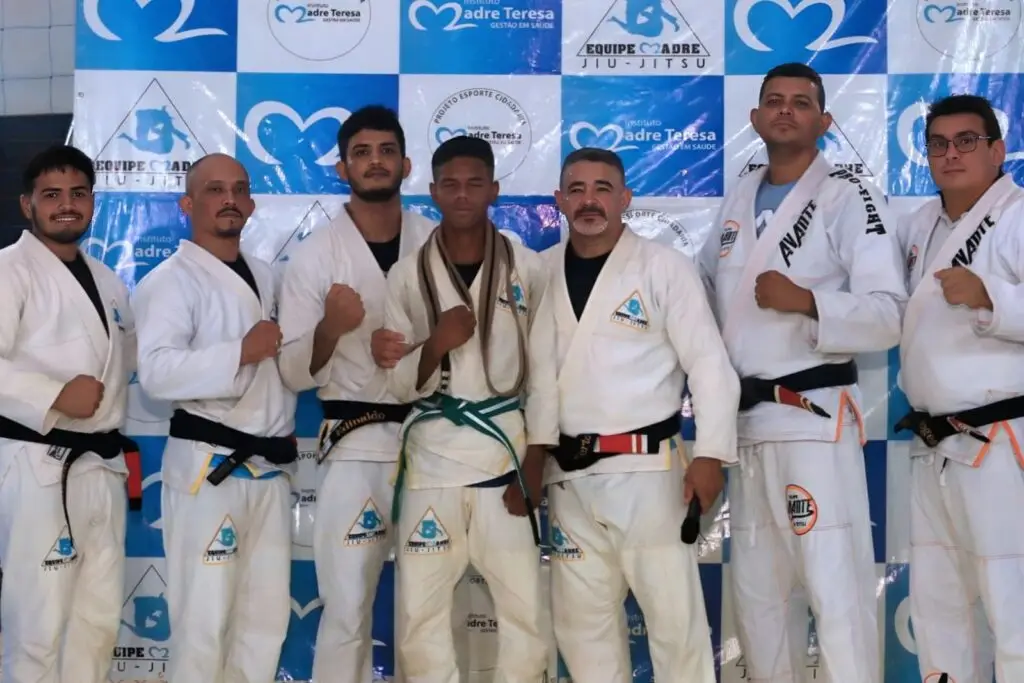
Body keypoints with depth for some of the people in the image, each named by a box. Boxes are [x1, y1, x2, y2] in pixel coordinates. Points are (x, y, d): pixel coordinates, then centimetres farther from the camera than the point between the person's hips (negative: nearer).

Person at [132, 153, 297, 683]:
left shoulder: (266, 278, 16)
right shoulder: (170, 281, -8)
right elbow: (157, 373, -22)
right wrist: (241, 352, -23)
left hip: (270, 466, 7)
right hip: (208, 466, -7)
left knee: (266, 618, 12)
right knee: (203, 623, -3)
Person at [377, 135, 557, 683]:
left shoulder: (529, 269, 2)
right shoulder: (407, 276, 3)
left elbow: (544, 370, 1)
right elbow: (398, 384, 3)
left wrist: (534, 466, -5)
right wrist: (434, 346, -17)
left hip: (506, 447, 0)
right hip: (433, 453, 1)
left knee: (527, 605, 3)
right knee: (420, 608, 3)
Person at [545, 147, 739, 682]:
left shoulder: (664, 267, -3)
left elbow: (710, 366, -6)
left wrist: (710, 454, -13)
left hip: (645, 468, -4)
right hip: (567, 474, 4)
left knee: (675, 615, -1)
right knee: (581, 620, 13)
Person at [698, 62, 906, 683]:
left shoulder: (851, 199, -5)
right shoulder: (737, 202, 15)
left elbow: (888, 315, -13)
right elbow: (706, 290, 24)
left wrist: (806, 301, -26)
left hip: (815, 416, -7)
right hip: (746, 419, 7)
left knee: (836, 591, -10)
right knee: (758, 592, 15)